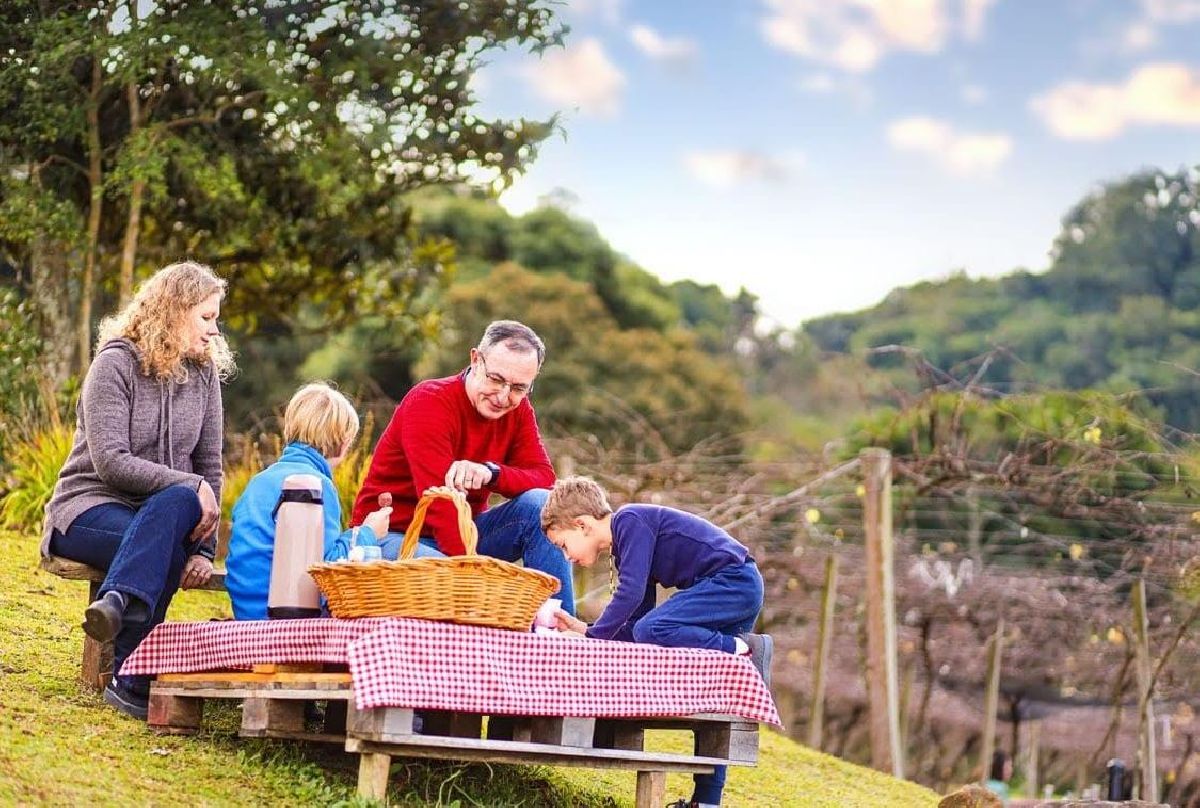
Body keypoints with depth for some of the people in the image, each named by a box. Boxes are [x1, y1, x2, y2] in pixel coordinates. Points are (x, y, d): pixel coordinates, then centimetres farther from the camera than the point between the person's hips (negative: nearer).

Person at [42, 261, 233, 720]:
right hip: (91, 505, -4)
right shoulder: (116, 363, -8)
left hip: (166, 508, 4)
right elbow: (110, 462, -17)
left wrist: (204, 548, -5)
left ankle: (118, 603, -50)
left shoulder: (205, 371, 8)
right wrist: (189, 485, -24)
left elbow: (209, 465, 7)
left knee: (177, 504, -35)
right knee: (166, 548, -36)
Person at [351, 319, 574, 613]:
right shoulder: (429, 402, -20)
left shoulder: (518, 410, 1)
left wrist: (491, 472, -31)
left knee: (539, 505, -17)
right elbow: (439, 503, -30)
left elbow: (544, 478, -10)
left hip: (461, 532, 7)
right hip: (394, 535, -6)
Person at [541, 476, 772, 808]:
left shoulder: (630, 519, -9)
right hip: (741, 591, 11)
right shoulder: (626, 547, 20)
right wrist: (584, 629, 11)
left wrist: (591, 638, -15)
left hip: (733, 578, -11)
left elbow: (630, 593, -20)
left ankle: (744, 650, -17)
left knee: (650, 630, -23)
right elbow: (632, 628, 19)